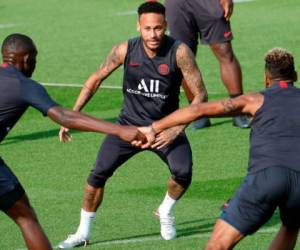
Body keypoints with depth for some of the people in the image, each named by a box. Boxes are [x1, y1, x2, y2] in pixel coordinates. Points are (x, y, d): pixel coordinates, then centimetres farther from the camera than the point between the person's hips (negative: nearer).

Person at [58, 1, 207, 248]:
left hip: (165, 126, -1)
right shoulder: (125, 50, -15)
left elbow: (200, 94, -17)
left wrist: (177, 129, -26)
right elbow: (96, 79, -1)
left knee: (183, 172, -23)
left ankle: (166, 212, 10)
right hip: (130, 123, 2)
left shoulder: (179, 52, -21)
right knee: (98, 173, -9)